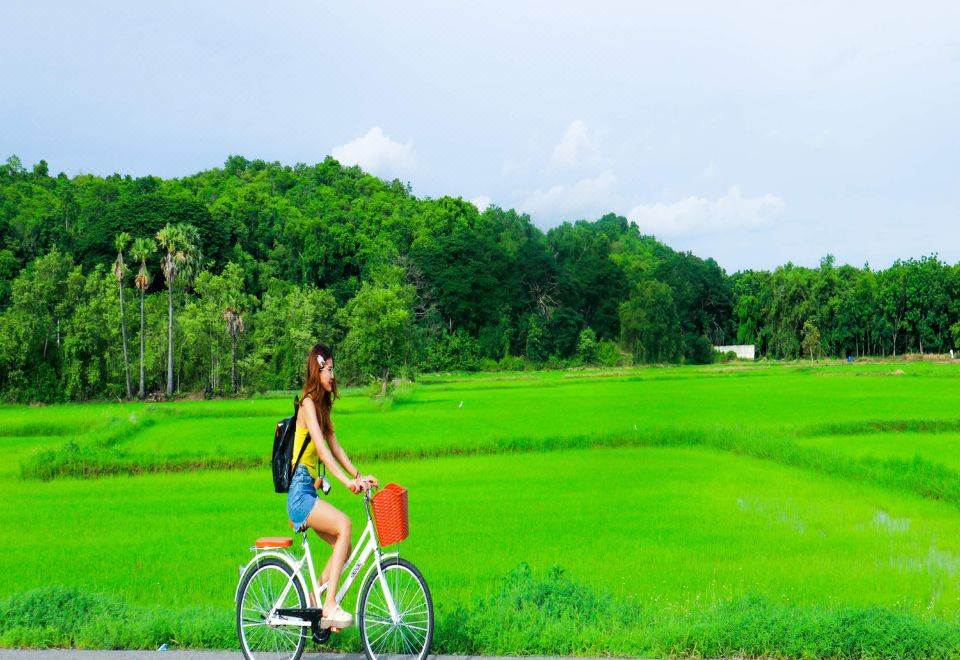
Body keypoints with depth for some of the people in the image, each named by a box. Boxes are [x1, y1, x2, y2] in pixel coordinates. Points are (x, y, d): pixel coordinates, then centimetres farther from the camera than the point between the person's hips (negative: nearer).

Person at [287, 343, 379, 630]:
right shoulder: (308, 403, -11)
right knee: (344, 525, -26)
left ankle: (314, 606, 11)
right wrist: (347, 481, -32)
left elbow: (335, 448, 16)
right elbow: (321, 448, -23)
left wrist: (359, 476, 6)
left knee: (343, 547, 1)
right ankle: (329, 605, -25)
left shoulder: (323, 405, 17)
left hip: (309, 492, 9)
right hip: (300, 494, -9)